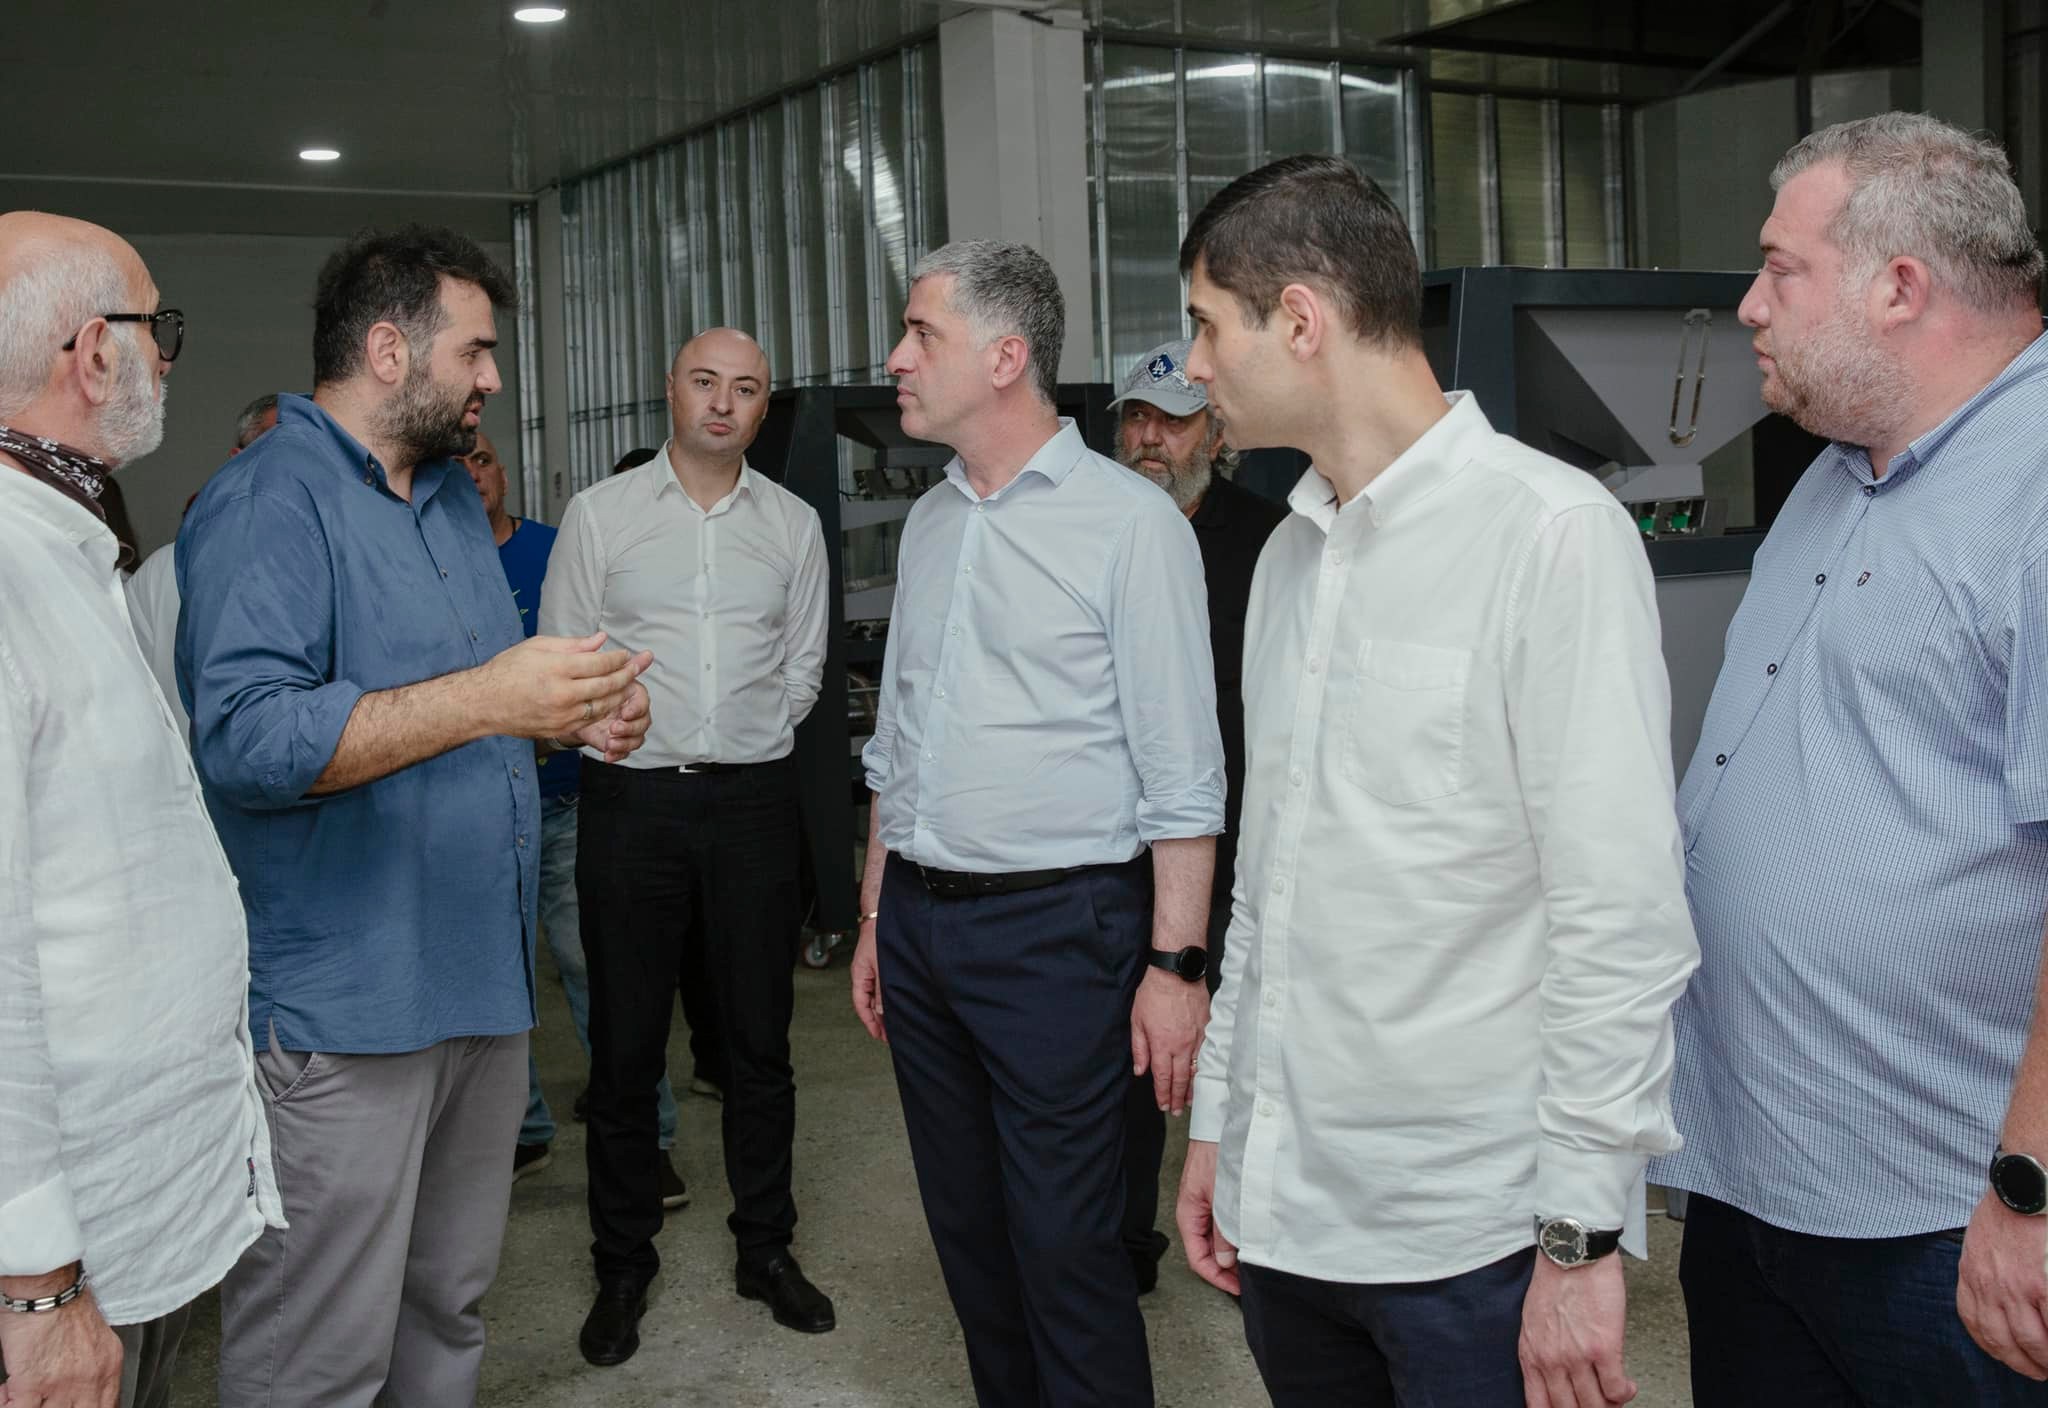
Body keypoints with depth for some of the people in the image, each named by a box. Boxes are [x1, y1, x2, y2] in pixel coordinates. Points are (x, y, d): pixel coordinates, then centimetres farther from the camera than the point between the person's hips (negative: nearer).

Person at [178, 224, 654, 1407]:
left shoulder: (453, 497, 16)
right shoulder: (269, 501, -14)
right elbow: (243, 737, -27)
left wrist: (572, 713, 7)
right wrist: (484, 700, -30)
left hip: (483, 980, 9)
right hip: (343, 1006, -9)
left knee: (450, 1311, 20)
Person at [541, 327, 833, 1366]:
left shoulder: (793, 522, 8)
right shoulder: (599, 514, 2)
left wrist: (745, 745, 6)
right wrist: (636, 736, 2)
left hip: (752, 800, 2)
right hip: (632, 800, -1)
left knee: (759, 1038, 8)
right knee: (626, 1044, 5)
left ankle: (766, 1250, 23)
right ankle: (623, 1267, 20)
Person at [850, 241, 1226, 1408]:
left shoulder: (1130, 522, -9)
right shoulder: (930, 523, 12)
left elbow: (1182, 774, -11)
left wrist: (1176, 963, -15)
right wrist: (877, 918, 17)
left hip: (1056, 922, -7)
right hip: (921, 920, 7)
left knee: (1066, 1248, -2)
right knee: (968, 1227, 15)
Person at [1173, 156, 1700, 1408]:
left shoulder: (1552, 531, -13)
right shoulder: (1292, 553, 10)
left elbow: (1623, 922, -16)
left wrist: (1582, 1237, -15)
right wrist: (1217, 1117, 15)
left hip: (1470, 1230, -6)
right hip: (1283, 1202, 7)